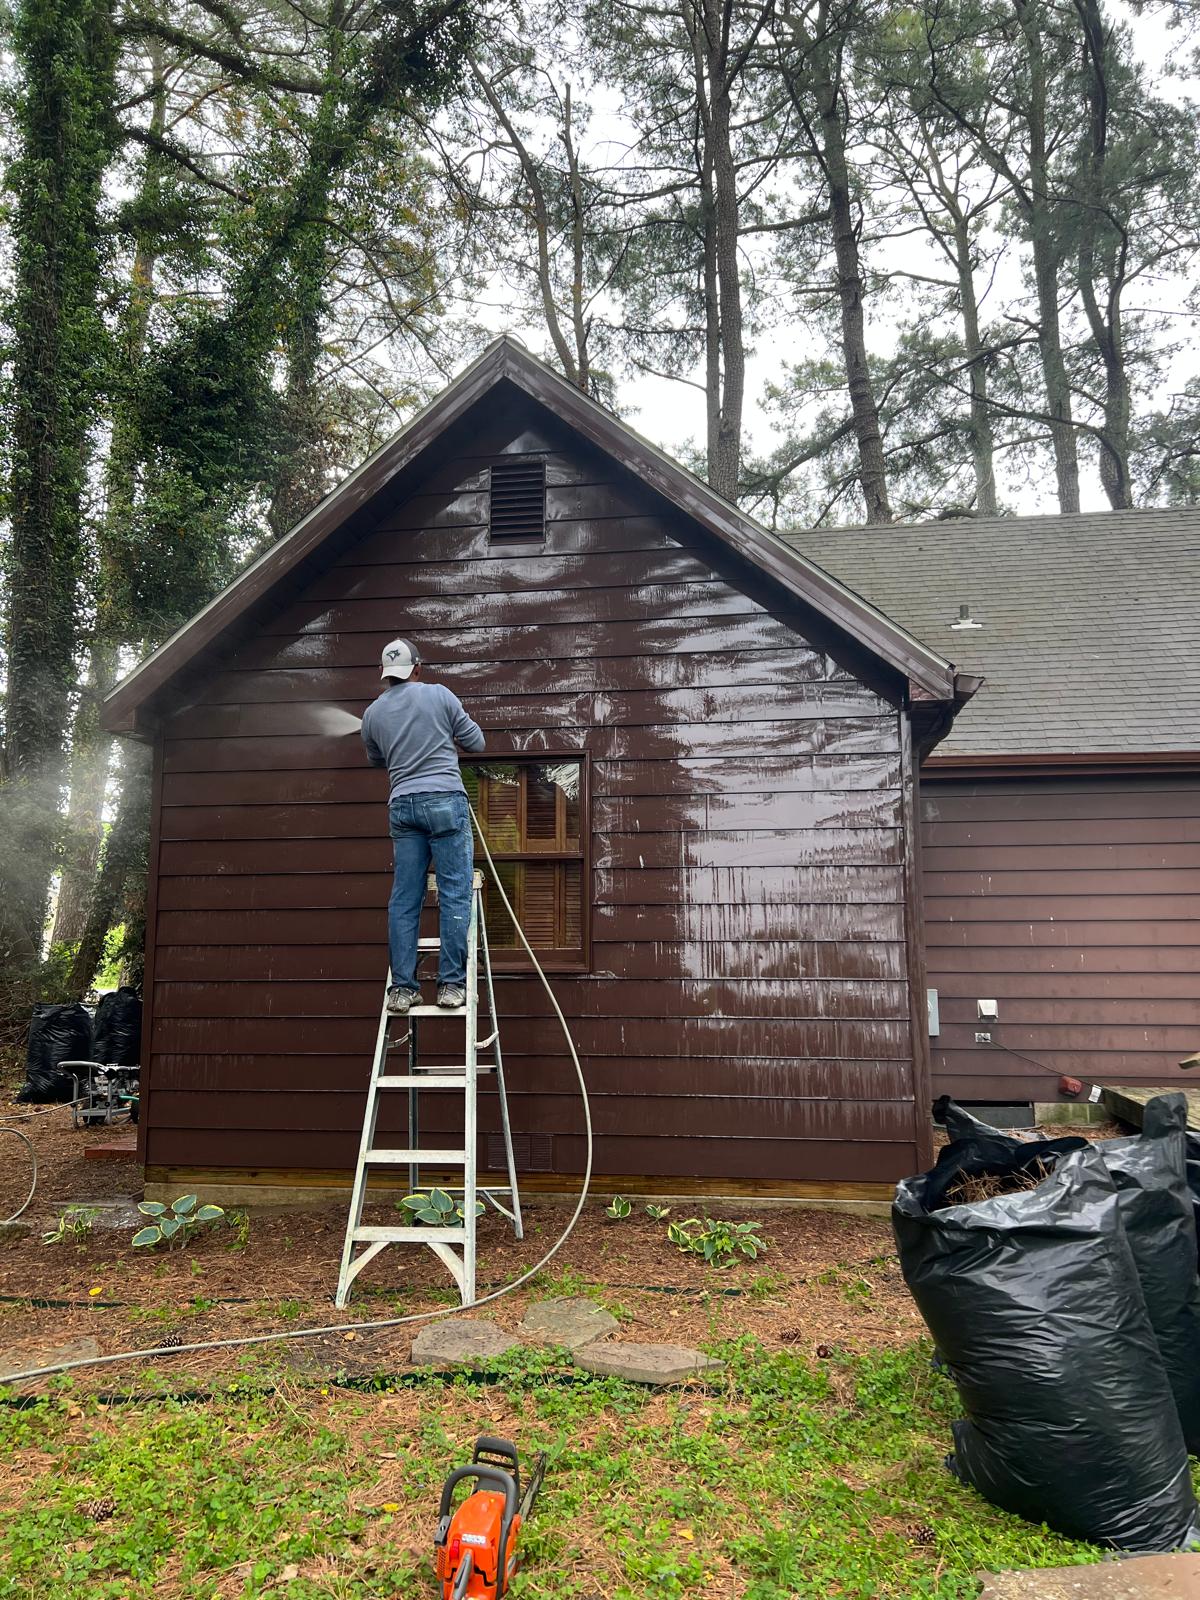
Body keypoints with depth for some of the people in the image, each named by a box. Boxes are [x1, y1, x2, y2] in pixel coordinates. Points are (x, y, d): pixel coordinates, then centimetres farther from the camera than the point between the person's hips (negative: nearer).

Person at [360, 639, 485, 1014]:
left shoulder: (373, 713, 11)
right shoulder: (438, 694, 2)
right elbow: (476, 742, 9)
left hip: (402, 806, 4)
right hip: (446, 800, -3)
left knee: (404, 900, 5)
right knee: (454, 895, -1)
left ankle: (402, 988, 4)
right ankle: (451, 984, -2)